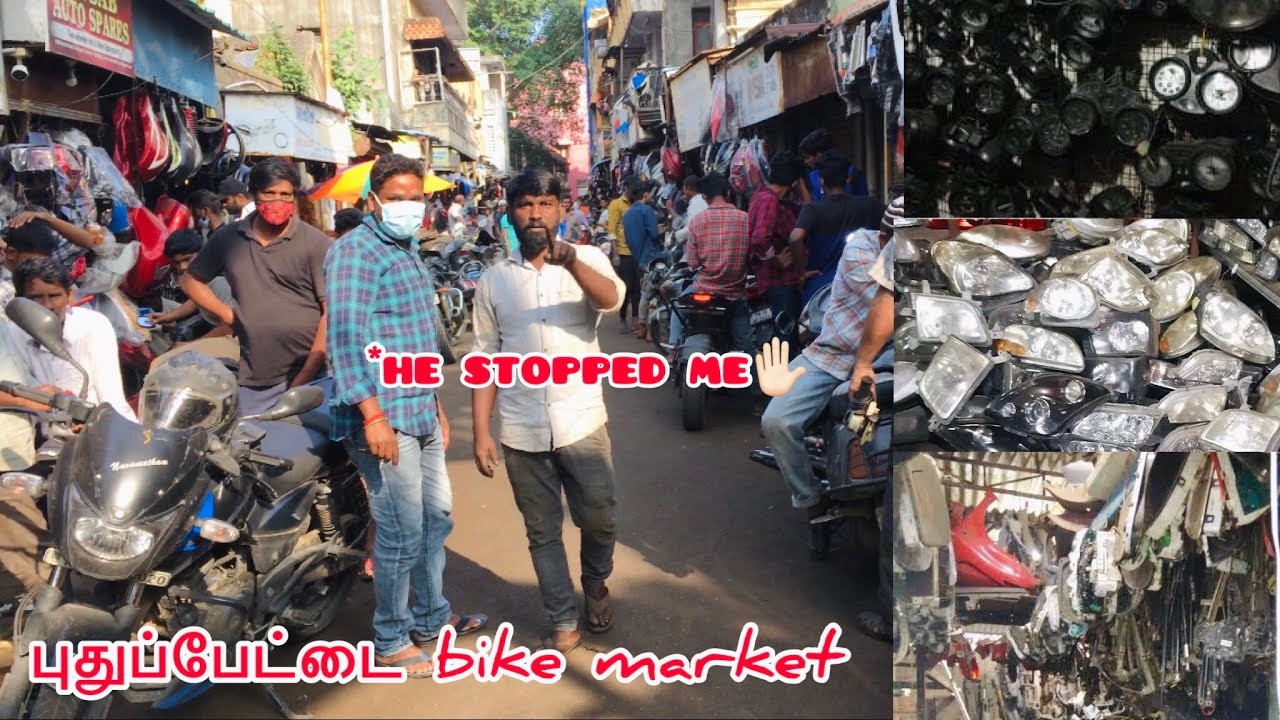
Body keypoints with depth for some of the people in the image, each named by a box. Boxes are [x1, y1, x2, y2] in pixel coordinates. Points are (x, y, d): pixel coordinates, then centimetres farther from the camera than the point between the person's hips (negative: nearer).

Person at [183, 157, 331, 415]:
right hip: (252, 380, 4)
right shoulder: (228, 238, 8)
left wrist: (304, 380, -12)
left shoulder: (315, 243, -4)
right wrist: (227, 314, 4)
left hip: (311, 377, -4)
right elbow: (190, 280, 22)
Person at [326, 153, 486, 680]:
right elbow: (344, 336, -21)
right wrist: (373, 414, -27)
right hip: (383, 417, -9)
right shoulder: (356, 251, -12)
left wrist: (437, 406, 23)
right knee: (403, 533, -3)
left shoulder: (409, 251, 17)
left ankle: (432, 616, 35)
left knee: (437, 517, 18)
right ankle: (391, 642, 14)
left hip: (420, 413, 9)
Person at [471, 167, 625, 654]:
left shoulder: (586, 259, -2)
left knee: (598, 519, 8)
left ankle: (596, 584, 39)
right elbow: (486, 360, 6)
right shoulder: (493, 280, 4)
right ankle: (564, 623, 25)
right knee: (542, 531, 10)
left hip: (582, 422, -1)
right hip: (522, 431, 2)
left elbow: (612, 299, -24)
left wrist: (569, 261, -44)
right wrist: (481, 432, 1)